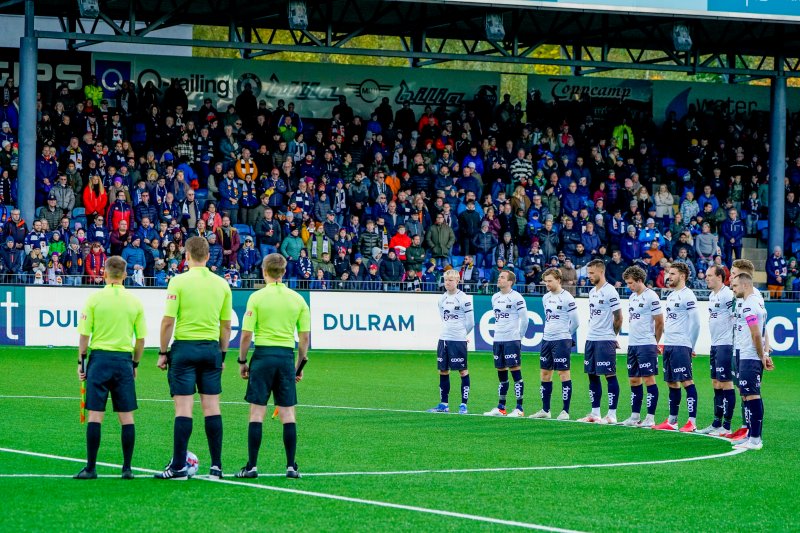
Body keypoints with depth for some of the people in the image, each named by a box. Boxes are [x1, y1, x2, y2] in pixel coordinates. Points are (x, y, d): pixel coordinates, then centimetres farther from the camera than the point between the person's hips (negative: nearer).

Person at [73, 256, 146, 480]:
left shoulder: (94, 299, -3)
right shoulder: (134, 302, 3)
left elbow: (84, 334, -3)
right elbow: (141, 339, 5)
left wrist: (81, 361, 7)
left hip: (99, 358, -2)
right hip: (124, 360, 2)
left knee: (95, 415, -1)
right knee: (127, 417, 5)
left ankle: (90, 468, -2)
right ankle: (127, 468, 5)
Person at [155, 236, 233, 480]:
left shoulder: (178, 282, -7)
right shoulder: (222, 284, 6)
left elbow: (168, 321, -9)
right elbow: (226, 325, 10)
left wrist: (163, 352, 0)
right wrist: (222, 355, 18)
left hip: (185, 347, -4)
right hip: (211, 349, 4)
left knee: (183, 407, -4)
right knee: (211, 407, 6)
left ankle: (179, 466, -6)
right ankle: (216, 466, 6)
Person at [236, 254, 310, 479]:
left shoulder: (257, 297, -4)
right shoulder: (297, 299, 4)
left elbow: (246, 334, -6)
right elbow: (305, 336, 6)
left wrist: (242, 361, 5)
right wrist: (301, 364, 15)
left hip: (263, 355, -2)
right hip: (287, 356, 2)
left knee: (257, 412, 1)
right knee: (288, 413, 6)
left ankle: (252, 466, -1)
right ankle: (291, 466, 4)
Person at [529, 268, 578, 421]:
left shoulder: (567, 298, -11)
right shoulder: (546, 298, 12)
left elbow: (575, 322, -5)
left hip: (561, 341, -8)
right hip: (547, 340, 8)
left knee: (563, 373, -4)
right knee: (545, 373, 9)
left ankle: (566, 411, -1)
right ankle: (545, 410, 16)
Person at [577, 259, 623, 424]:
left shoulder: (610, 292, -12)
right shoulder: (592, 292, 14)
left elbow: (618, 318, -10)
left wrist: (611, 336, 2)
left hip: (605, 340, -9)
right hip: (591, 339, 9)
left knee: (610, 375, -5)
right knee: (592, 375, 10)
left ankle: (612, 415, -3)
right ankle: (595, 413, 16)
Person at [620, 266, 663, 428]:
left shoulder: (651, 297, -11)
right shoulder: (632, 297, 14)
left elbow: (660, 322, -8)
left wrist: (653, 342, 2)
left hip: (646, 345, -8)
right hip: (632, 344, 8)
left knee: (649, 379, -5)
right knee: (634, 380, 10)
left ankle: (650, 418, -3)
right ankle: (635, 416, 16)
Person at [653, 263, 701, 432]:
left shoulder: (687, 296, -11)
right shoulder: (671, 296, 18)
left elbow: (695, 322, -14)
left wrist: (690, 346, -10)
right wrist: (666, 341, 18)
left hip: (681, 346, -9)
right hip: (668, 345, 9)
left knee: (686, 381, -9)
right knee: (671, 382, 12)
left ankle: (692, 422, -10)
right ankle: (672, 421, 19)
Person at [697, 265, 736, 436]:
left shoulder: (727, 295, -14)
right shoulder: (712, 295, 15)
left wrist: (733, 342, -17)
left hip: (725, 345, -10)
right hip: (714, 345, 10)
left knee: (725, 384, -6)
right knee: (716, 384, 13)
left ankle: (726, 426, -3)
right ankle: (716, 424, 19)